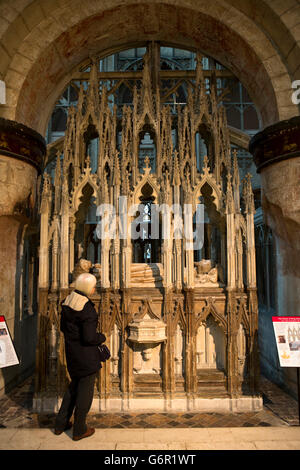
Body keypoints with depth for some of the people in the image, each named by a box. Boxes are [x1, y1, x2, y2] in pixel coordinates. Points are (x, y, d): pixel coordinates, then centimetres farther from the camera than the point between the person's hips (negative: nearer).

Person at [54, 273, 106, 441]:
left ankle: (60, 424, 35)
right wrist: (102, 337, -6)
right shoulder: (87, 308, -25)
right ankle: (79, 430, 26)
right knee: (85, 390, 10)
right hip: (86, 354, -8)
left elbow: (63, 327, 11)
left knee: (74, 385, 26)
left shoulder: (67, 302, 0)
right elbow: (89, 337, -25)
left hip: (71, 351, 8)